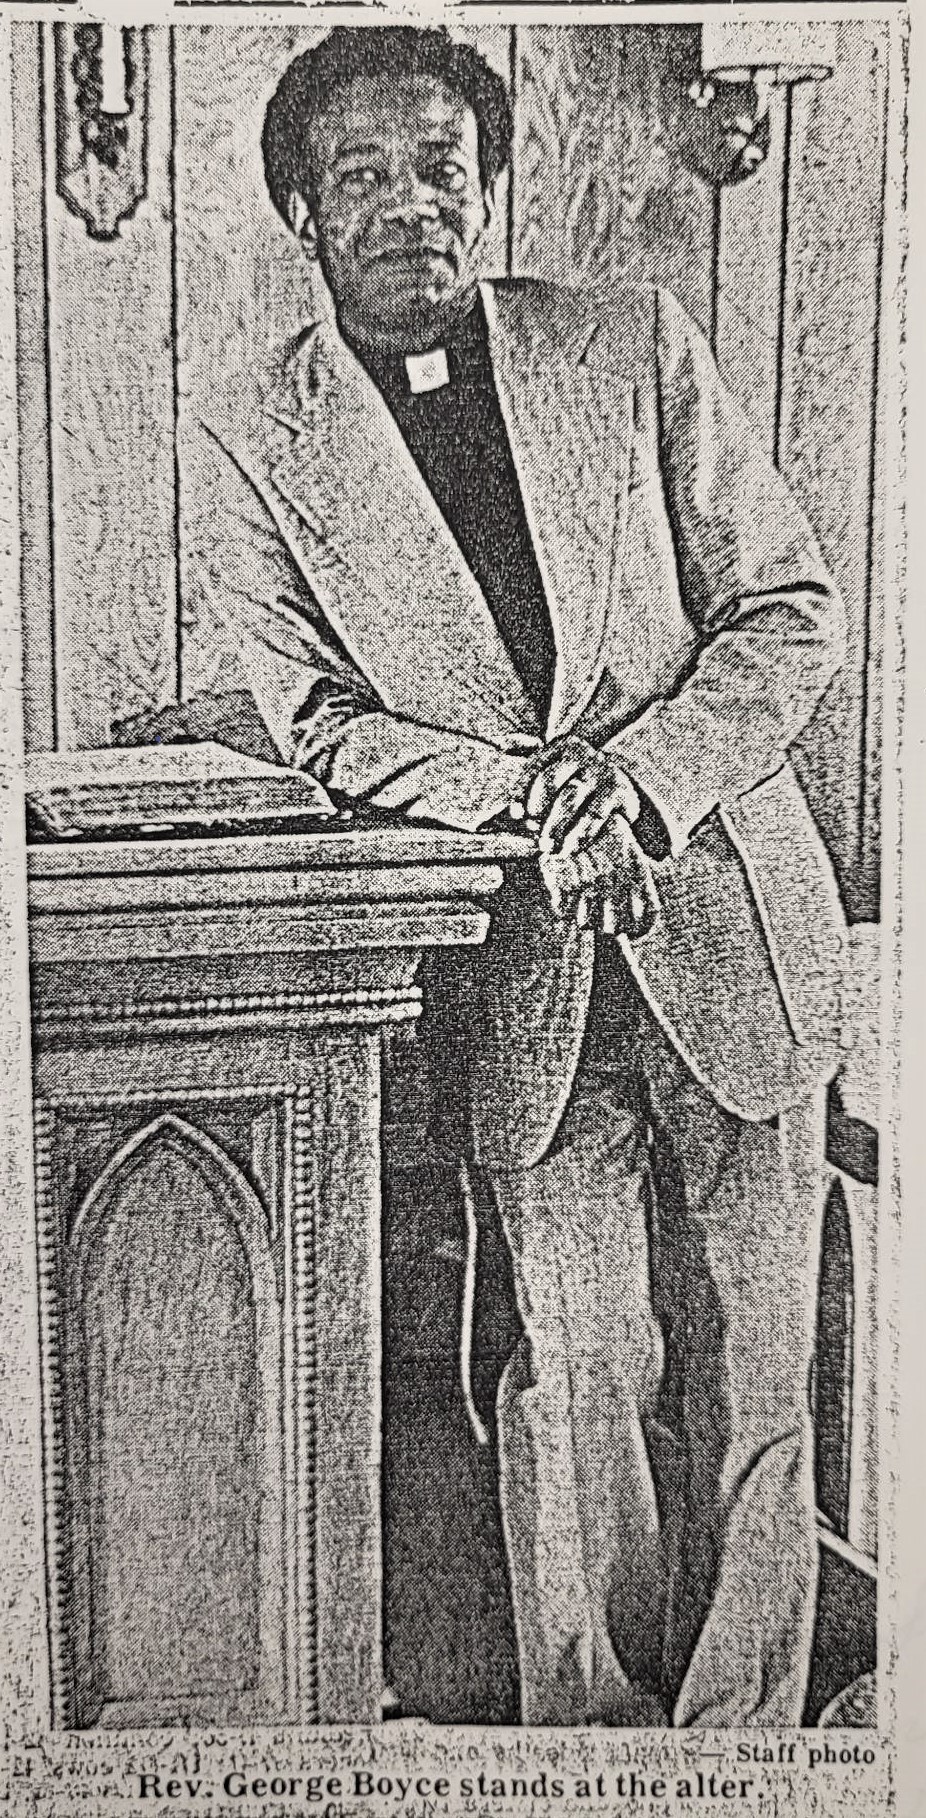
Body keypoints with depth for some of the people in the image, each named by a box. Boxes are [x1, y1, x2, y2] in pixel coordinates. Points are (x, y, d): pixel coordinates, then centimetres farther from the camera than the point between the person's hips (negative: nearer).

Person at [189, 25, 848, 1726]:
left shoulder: (635, 344, 2)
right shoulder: (254, 440, 1)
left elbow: (791, 609, 2)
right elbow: (313, 714, 0)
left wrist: (642, 775, -14)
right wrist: (524, 795, -15)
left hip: (727, 922, 2)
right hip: (522, 973, -1)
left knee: (748, 1377, 7)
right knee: (587, 1377, -1)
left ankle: (743, 1740, 26)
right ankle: (589, 1738, 23)